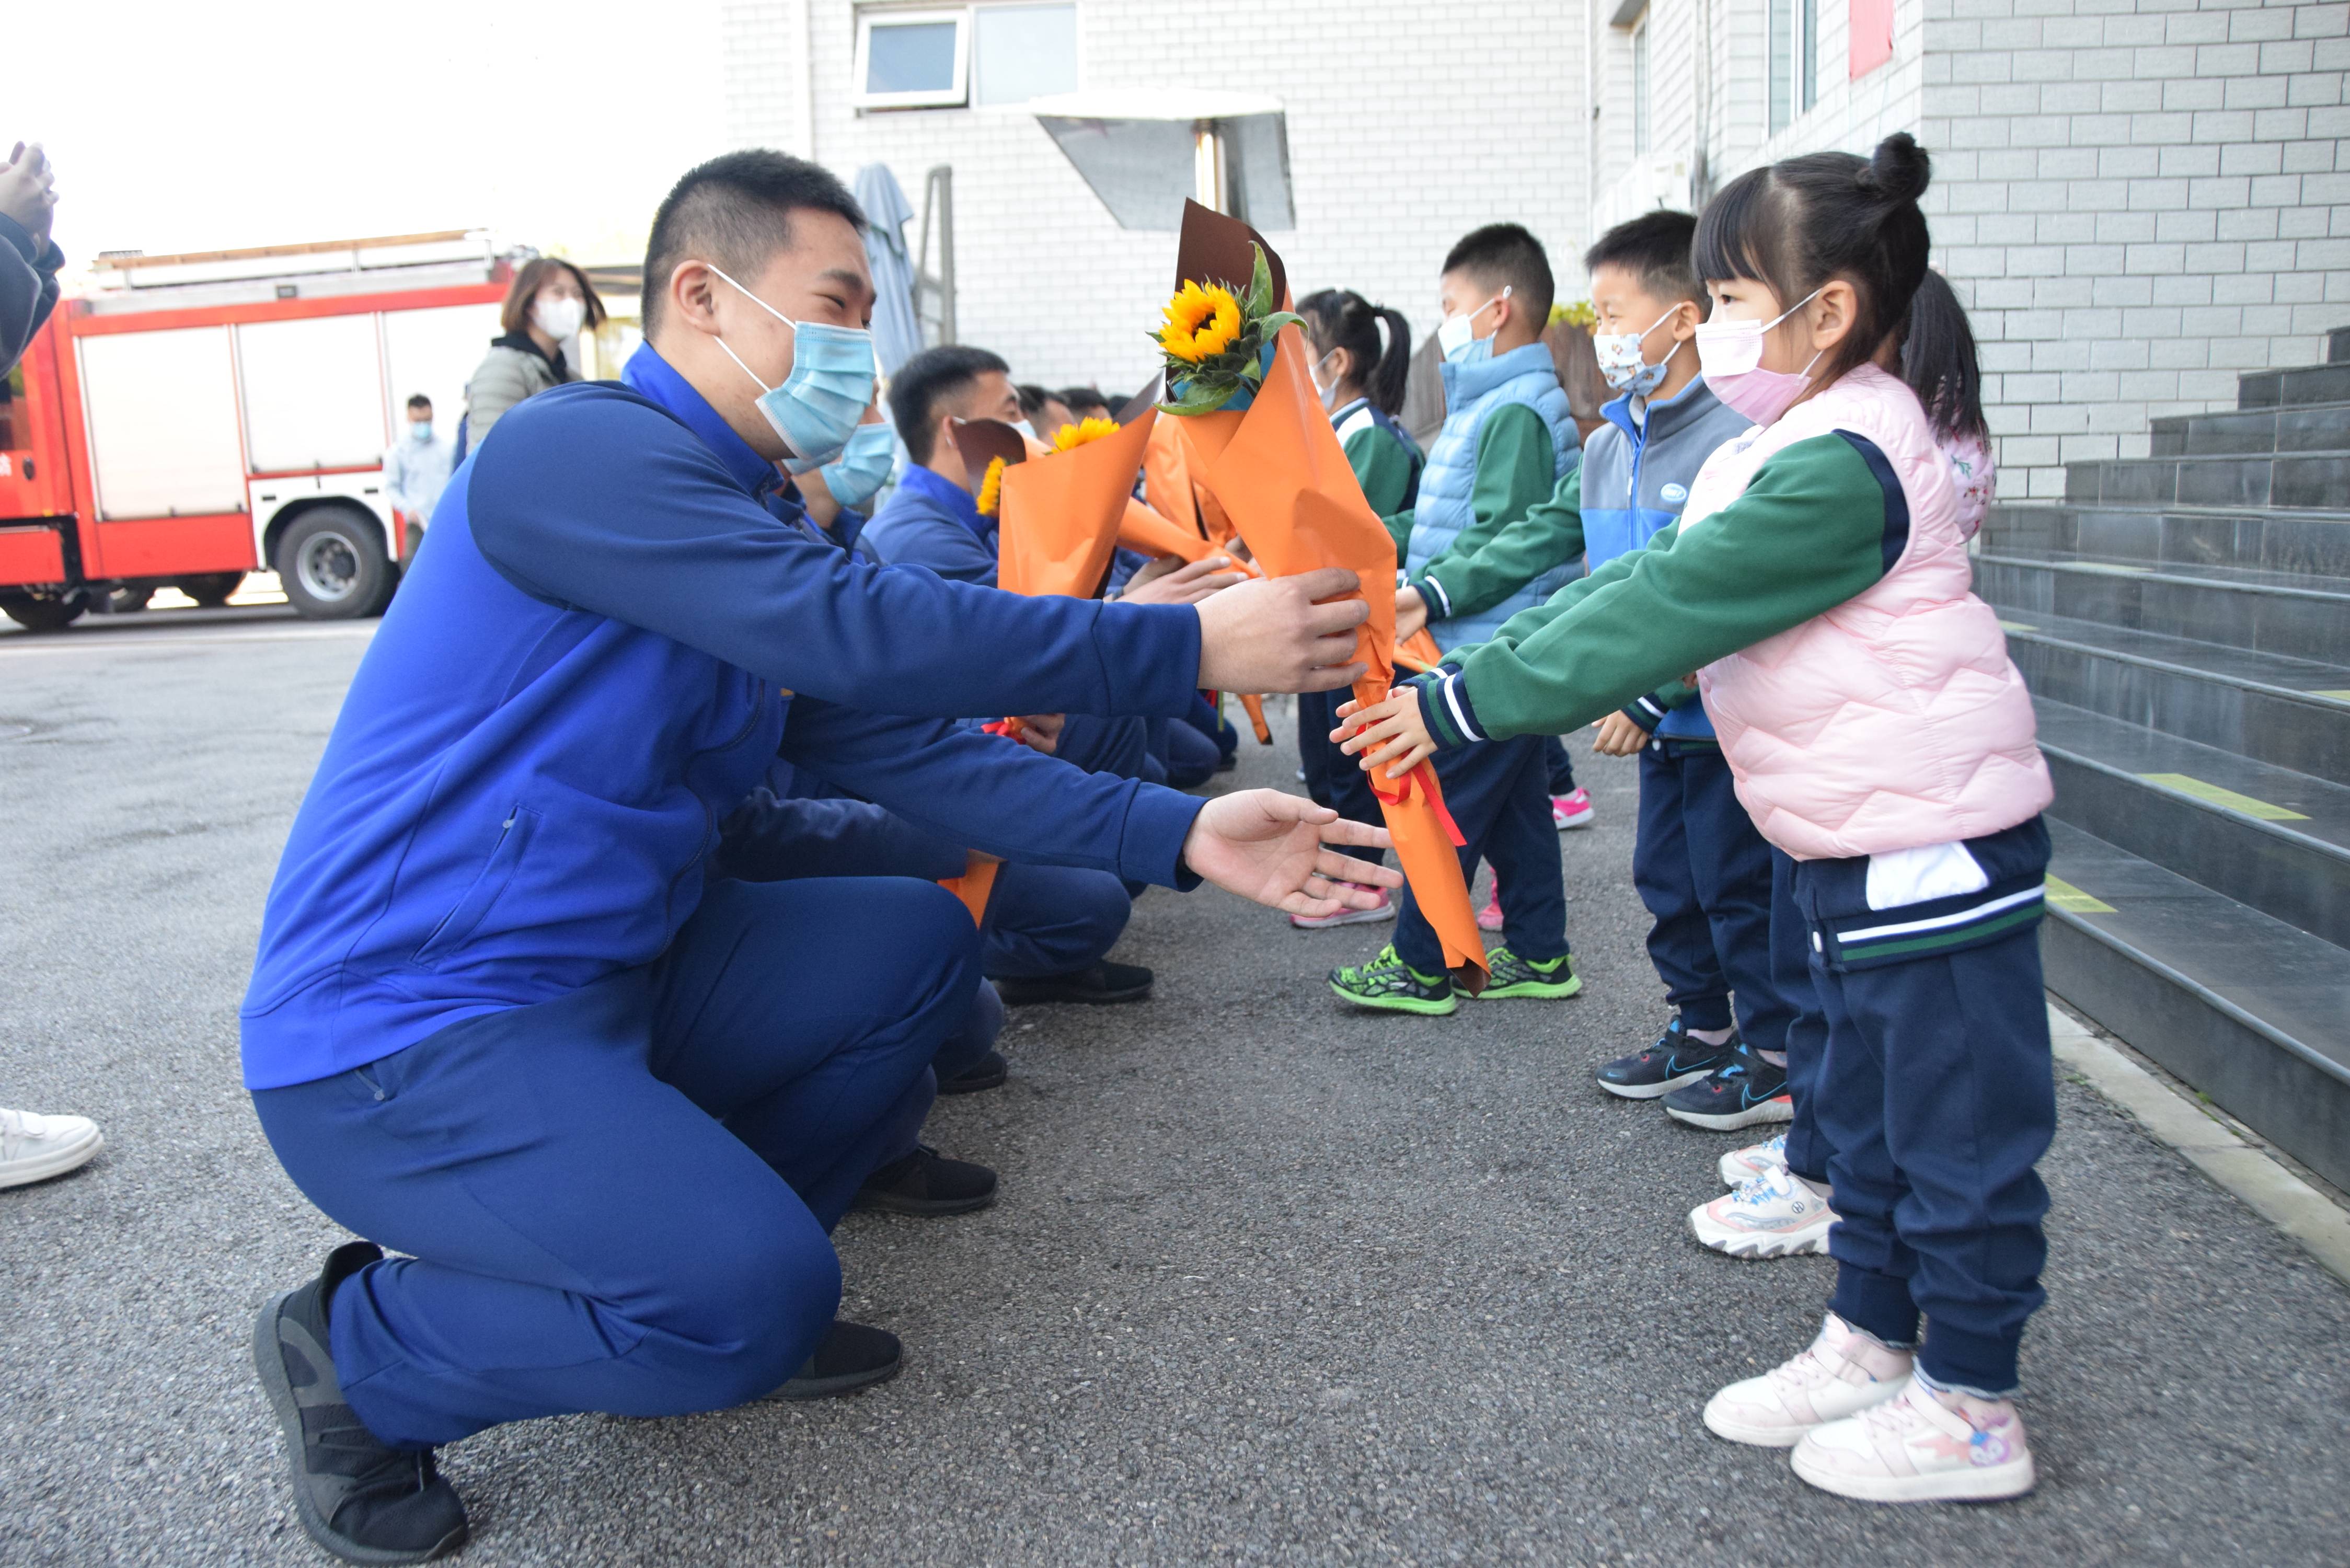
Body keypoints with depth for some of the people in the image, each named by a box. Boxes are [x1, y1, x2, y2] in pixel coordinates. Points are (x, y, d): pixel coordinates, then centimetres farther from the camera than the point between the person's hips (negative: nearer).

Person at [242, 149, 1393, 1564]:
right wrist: (1195, 648, -23)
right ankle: (357, 1353, 3)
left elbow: (907, 749, 3)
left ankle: (692, 1251, 10)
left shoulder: (759, 522, 11)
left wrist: (1182, 834, -7)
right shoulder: (581, 451, -18)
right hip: (402, 1031, -9)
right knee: (758, 1297, -24)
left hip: (606, 974, 9)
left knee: (920, 945, 7)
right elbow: (859, 632, -29)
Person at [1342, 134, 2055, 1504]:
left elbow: (1659, 617, -27)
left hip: (1933, 840, -10)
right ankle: (1872, 1343, 33)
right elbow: (1642, 585, 9)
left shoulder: (1844, 465, -22)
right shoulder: (1792, 454, 12)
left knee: (1957, 1123, 2)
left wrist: (1460, 708, -25)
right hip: (1859, 849, 11)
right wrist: (1456, 661, 2)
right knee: (1870, 1114, 19)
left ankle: (1971, 1409, 17)